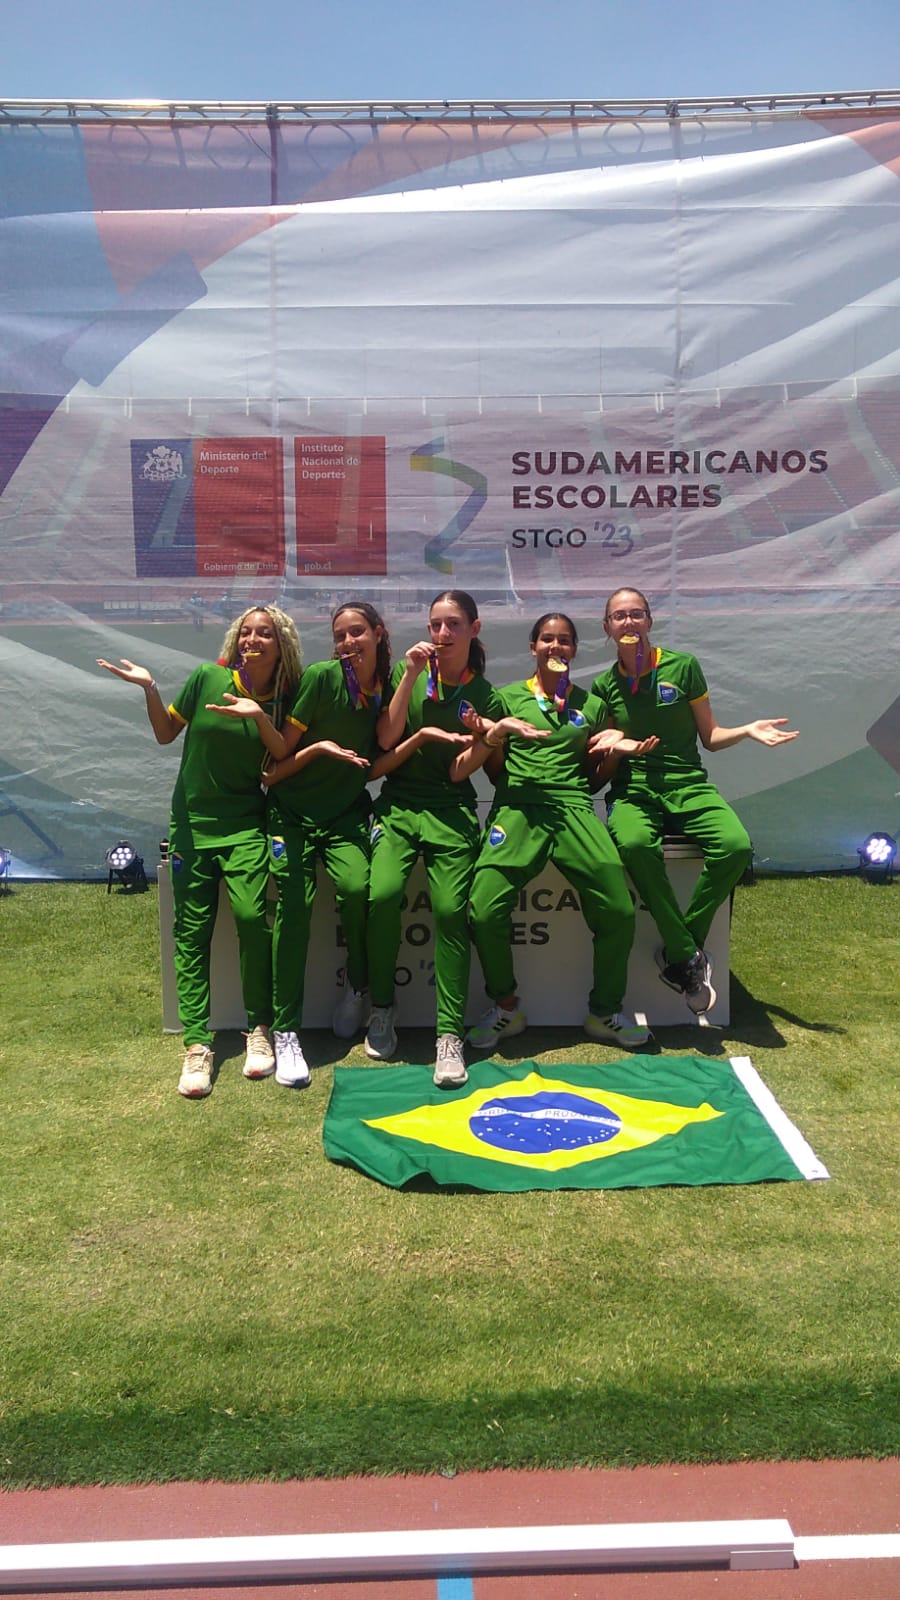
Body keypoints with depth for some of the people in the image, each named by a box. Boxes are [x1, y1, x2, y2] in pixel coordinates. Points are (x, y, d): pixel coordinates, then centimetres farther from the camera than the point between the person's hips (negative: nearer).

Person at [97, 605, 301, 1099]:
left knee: (252, 914, -17)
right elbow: (166, 733, 6)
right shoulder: (208, 677, -2)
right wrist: (149, 688, -10)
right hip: (192, 821, 1)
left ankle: (258, 1028, 0)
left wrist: (259, 716, -20)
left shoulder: (284, 698, 1)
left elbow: (286, 759, -6)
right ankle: (196, 1043, 4)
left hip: (245, 825, 0)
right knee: (192, 929, -1)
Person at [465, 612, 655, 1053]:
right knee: (485, 911, -23)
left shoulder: (591, 704, 21)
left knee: (619, 910, -19)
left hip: (573, 806, 2)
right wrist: (493, 741, -5)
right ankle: (506, 1007, 3)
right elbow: (496, 773, 14)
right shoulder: (508, 698, 16)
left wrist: (614, 750, 6)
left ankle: (605, 1012, 4)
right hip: (518, 806, -1)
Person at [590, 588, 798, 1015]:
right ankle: (689, 958, -23)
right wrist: (612, 750, -8)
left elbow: (709, 736, 12)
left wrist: (747, 730, -6)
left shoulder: (683, 666, 8)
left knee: (736, 845, -31)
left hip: (688, 786, 0)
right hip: (633, 791, 0)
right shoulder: (604, 685, 12)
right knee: (634, 844, -38)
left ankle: (678, 953, -16)